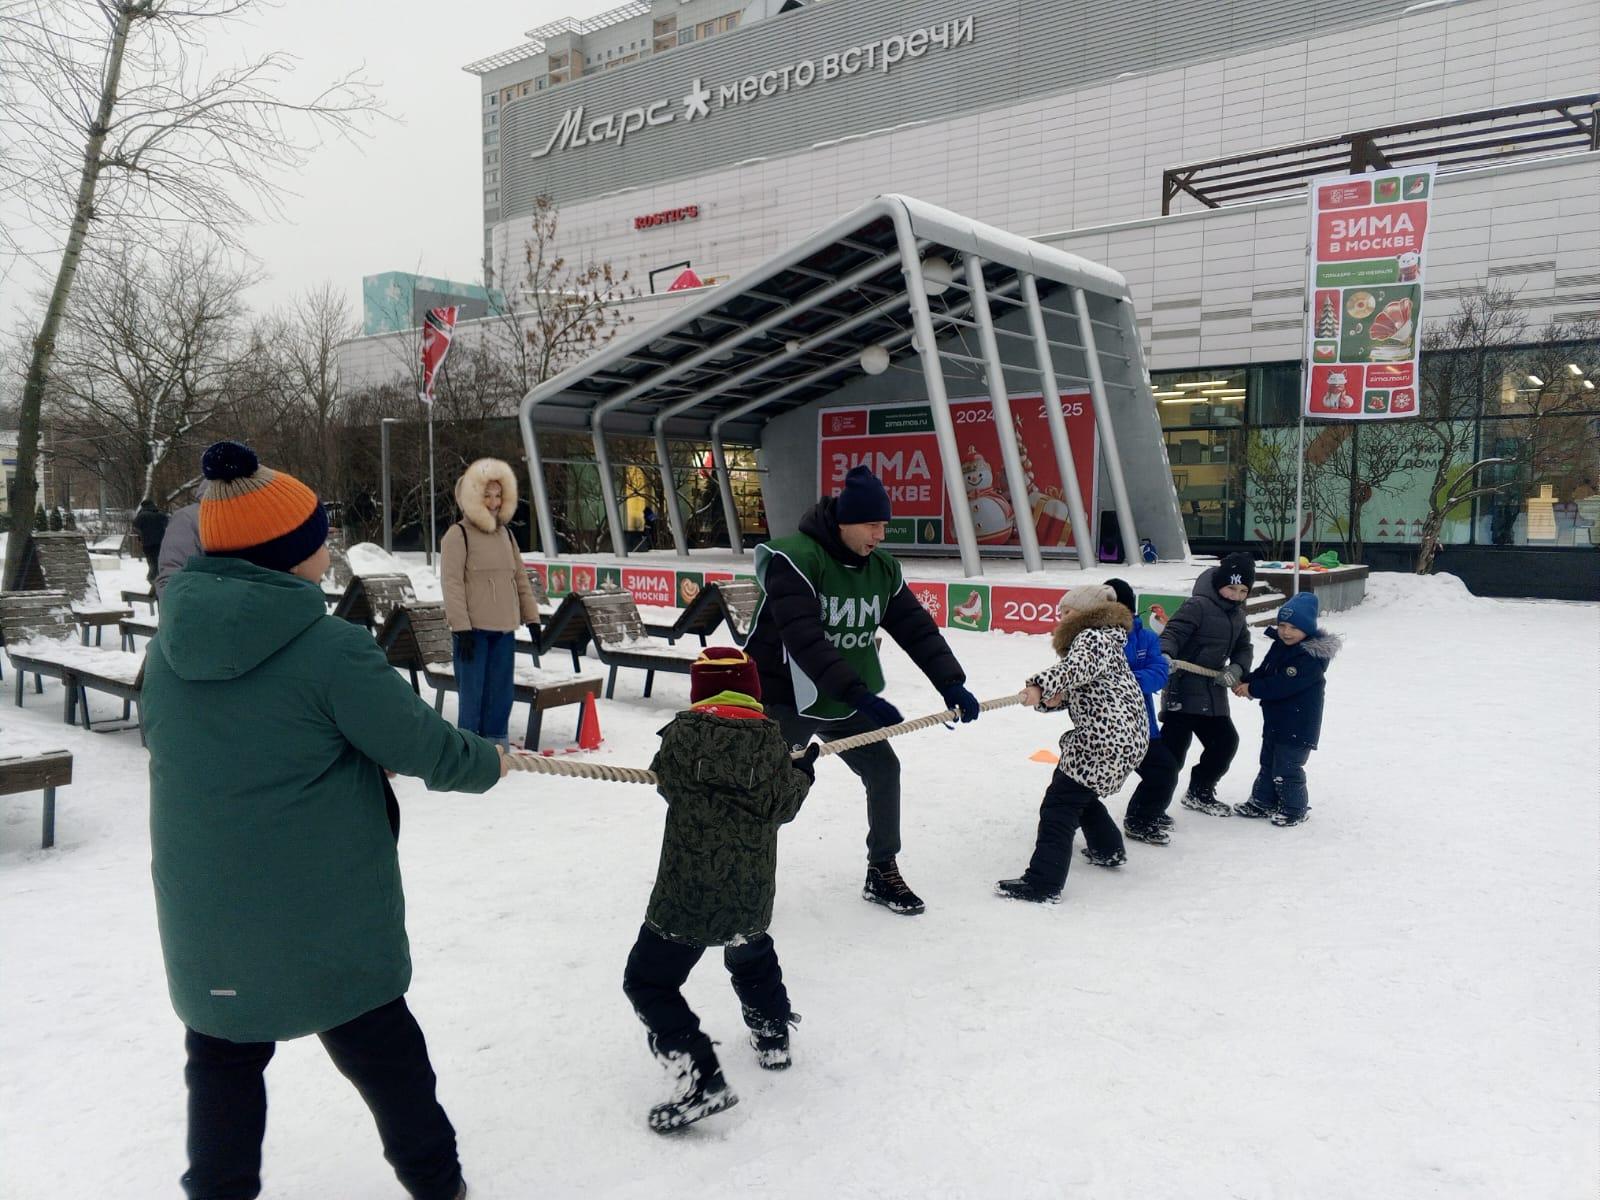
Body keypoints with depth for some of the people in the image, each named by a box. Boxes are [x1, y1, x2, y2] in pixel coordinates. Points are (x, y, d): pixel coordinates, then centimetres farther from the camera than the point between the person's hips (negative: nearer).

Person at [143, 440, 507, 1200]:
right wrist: (487, 764, 6)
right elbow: (425, 747, -16)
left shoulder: (171, 645, -2)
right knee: (382, 1052, 15)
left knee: (224, 1060, 23)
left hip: (205, 918, 5)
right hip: (325, 915, -4)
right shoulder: (329, 648, -22)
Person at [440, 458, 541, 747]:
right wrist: (461, 627, -17)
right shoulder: (458, 534, -5)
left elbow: (520, 578, 18)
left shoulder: (505, 533, 14)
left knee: (500, 692, 10)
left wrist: (532, 617, 13)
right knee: (472, 691, -2)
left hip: (504, 628, 6)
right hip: (473, 629, -6)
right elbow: (452, 584, -11)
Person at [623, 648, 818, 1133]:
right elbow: (781, 804, -2)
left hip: (687, 892, -4)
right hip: (752, 893, 5)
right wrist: (803, 771, 17)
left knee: (648, 981, 6)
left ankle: (701, 1079, -4)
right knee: (751, 951, 34)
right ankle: (772, 1035, 45)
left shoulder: (682, 732, -9)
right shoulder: (771, 738, -3)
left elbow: (667, 781, 4)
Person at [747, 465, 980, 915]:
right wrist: (860, 694, -40)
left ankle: (882, 873, 24)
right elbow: (805, 641, -34)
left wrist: (951, 683, -13)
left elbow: (916, 627, 0)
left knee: (884, 769, 6)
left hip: (845, 699, 7)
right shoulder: (795, 558, -25)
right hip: (786, 697, -6)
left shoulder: (882, 568, -1)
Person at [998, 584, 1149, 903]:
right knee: (1080, 792, 28)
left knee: (1059, 804, -11)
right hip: (1128, 736, 11)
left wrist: (1041, 684, -42)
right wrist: (1052, 698, -2)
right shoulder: (1106, 638, 24)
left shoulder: (1092, 636, -7)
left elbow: (1076, 667, -31)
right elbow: (1077, 690, 18)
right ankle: (1108, 849, 43)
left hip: (1104, 737, -11)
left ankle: (1043, 883, -14)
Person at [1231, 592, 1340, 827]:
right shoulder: (1279, 646, 5)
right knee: (1268, 763, 20)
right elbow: (1263, 672, 12)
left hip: (1298, 726, -9)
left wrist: (1252, 689, -22)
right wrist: (1244, 681, -7)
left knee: (1286, 769, -1)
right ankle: (1262, 802, 33)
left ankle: (1296, 809, 17)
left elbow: (1282, 685, -28)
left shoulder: (1311, 657, -24)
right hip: (1275, 720, 9)